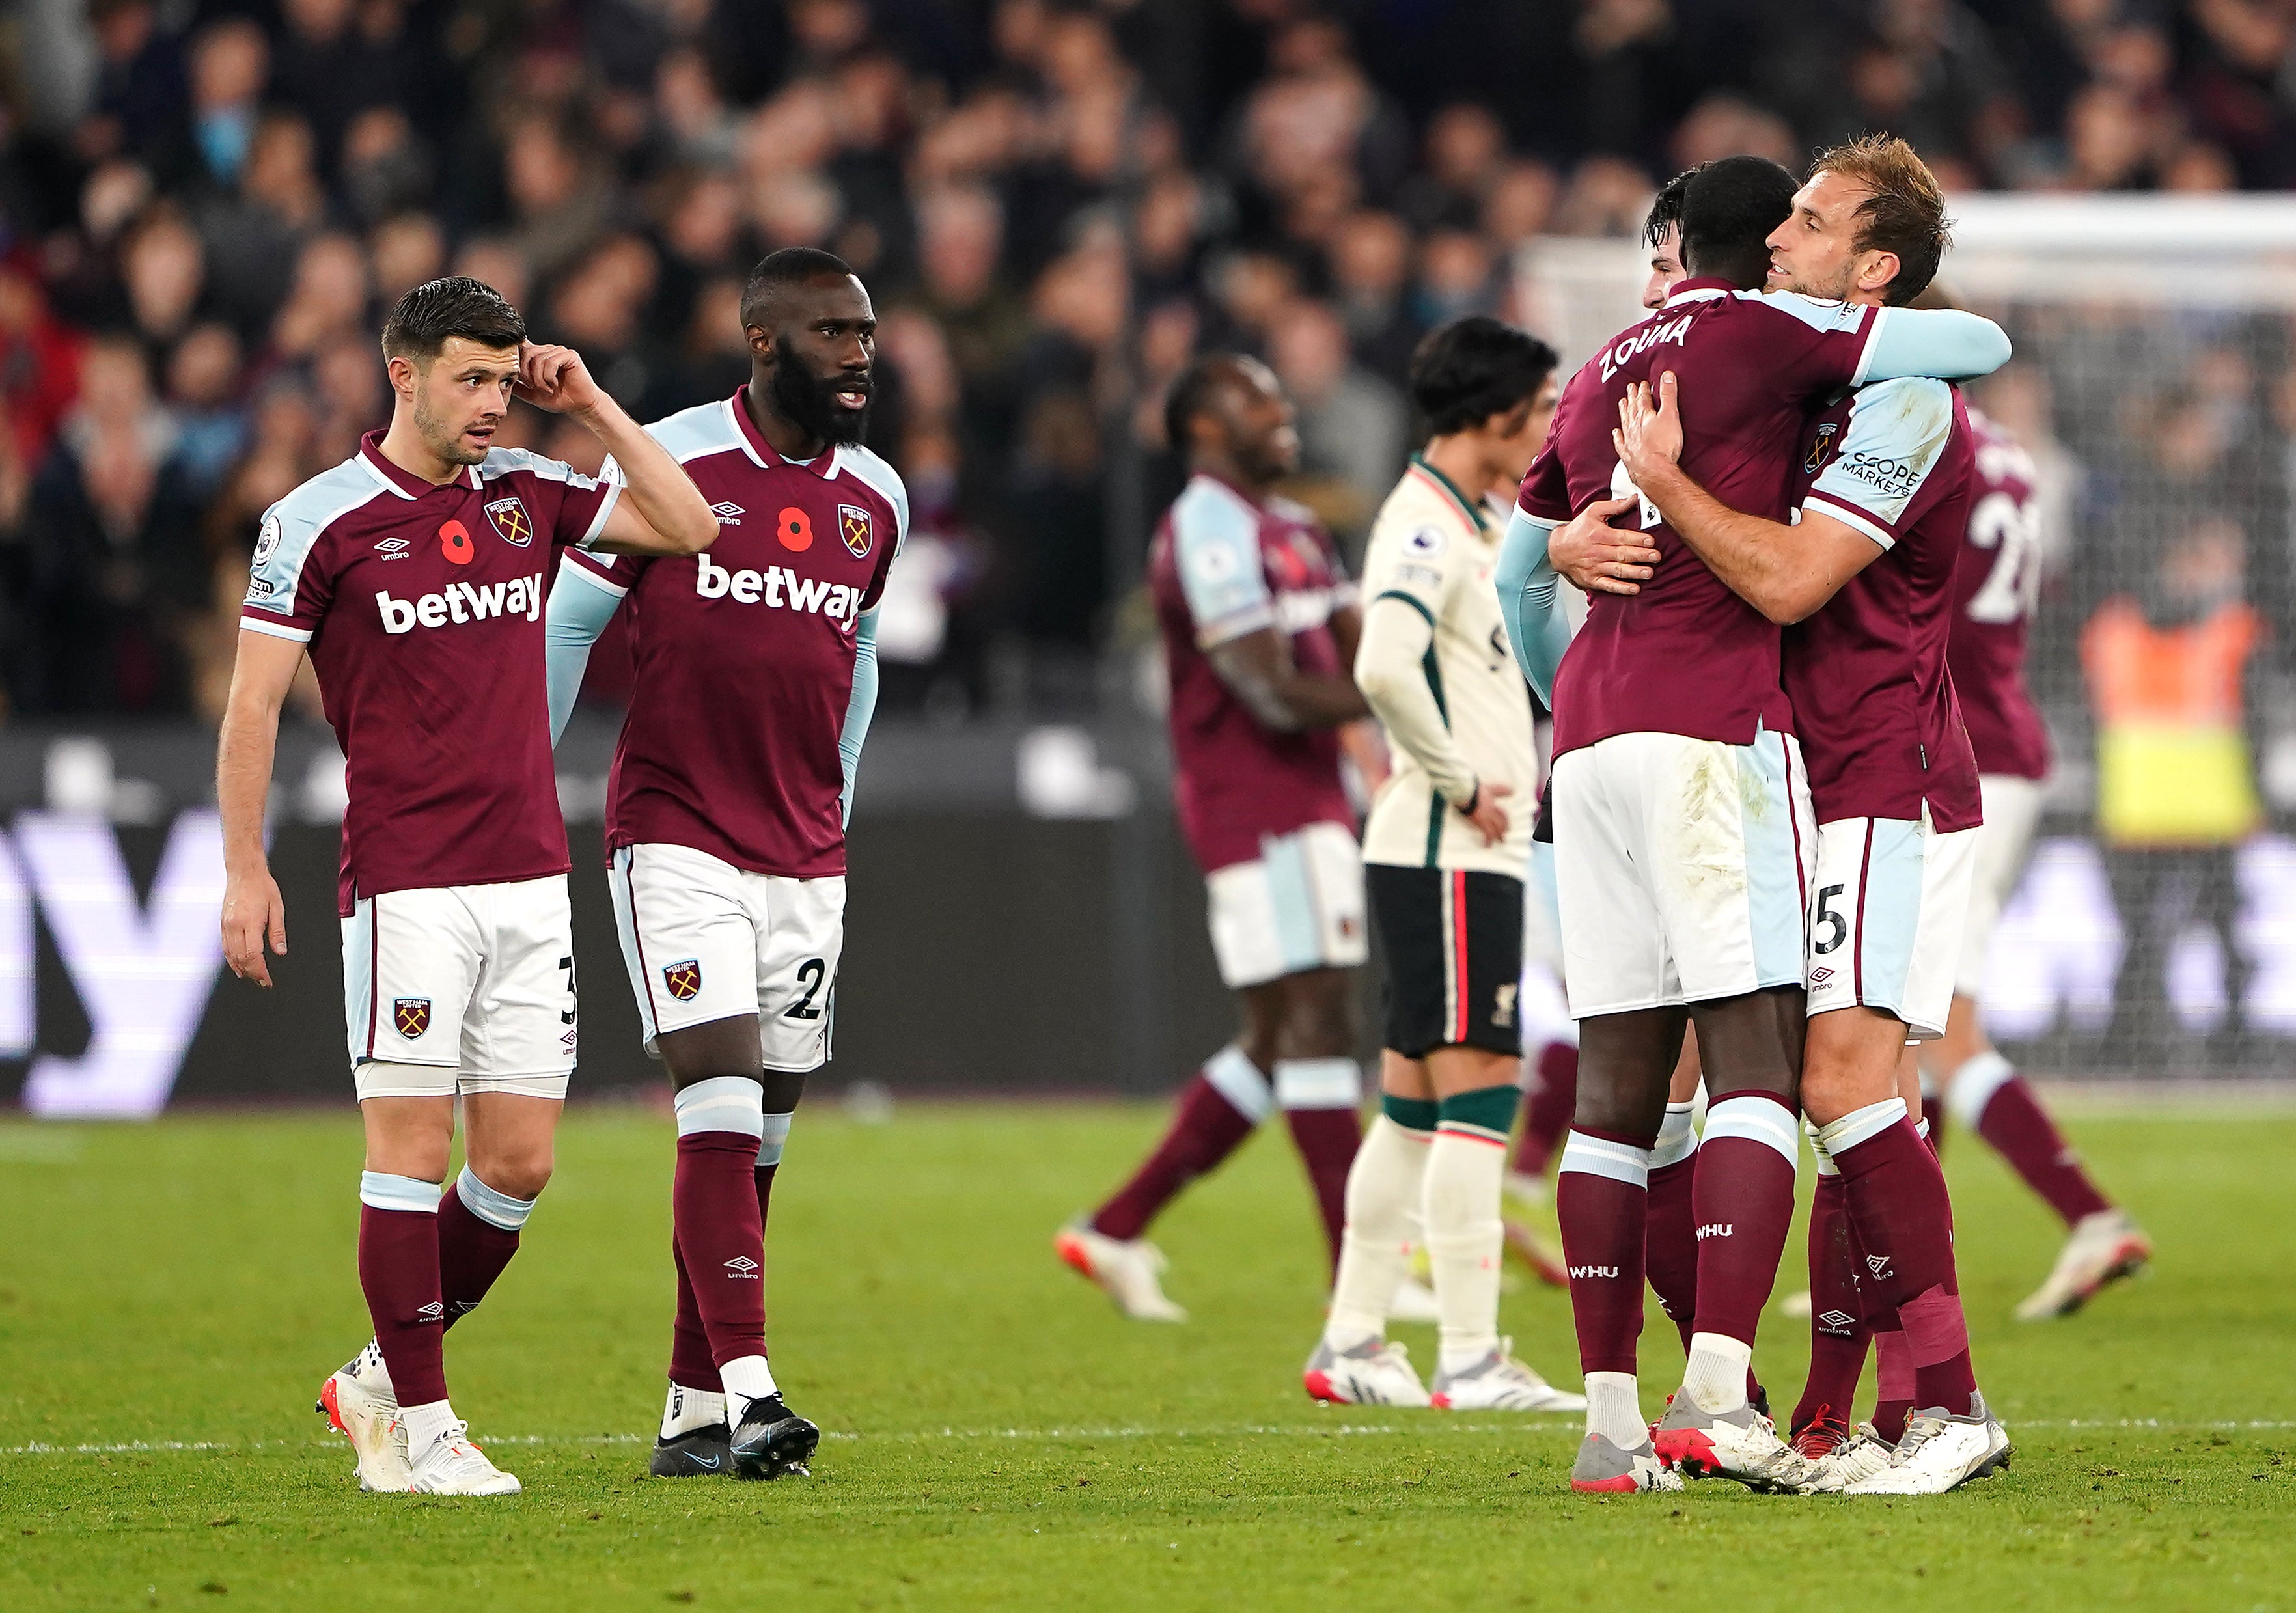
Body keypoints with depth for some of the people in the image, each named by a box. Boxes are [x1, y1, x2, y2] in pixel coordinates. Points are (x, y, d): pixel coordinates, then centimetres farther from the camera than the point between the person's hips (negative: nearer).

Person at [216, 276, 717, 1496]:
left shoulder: (527, 494, 10)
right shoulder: (319, 522, -4)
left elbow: (687, 526, 12)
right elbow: (253, 700, -2)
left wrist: (591, 406, 4)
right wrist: (244, 871, -7)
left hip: (531, 880, 5)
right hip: (404, 883, -5)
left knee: (517, 1163, 3)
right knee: (412, 1152, -7)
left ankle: (382, 1380, 19)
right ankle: (419, 1425, 0)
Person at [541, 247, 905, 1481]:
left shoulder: (875, 498, 10)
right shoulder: (669, 465, -6)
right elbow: (564, 624, 2)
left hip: (805, 860, 5)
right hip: (675, 838, -5)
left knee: (759, 1139, 5)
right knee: (721, 1100, -17)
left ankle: (692, 1416, 10)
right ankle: (747, 1390, -22)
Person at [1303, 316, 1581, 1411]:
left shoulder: (1456, 525, 17)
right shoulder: (1428, 527, -15)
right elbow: (1384, 667, -30)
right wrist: (1460, 782, -20)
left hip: (1467, 850, 10)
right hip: (1447, 855, -10)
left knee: (1417, 1103, 11)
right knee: (1479, 1088, -10)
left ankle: (1352, 1344, 14)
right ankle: (1469, 1360, -11)